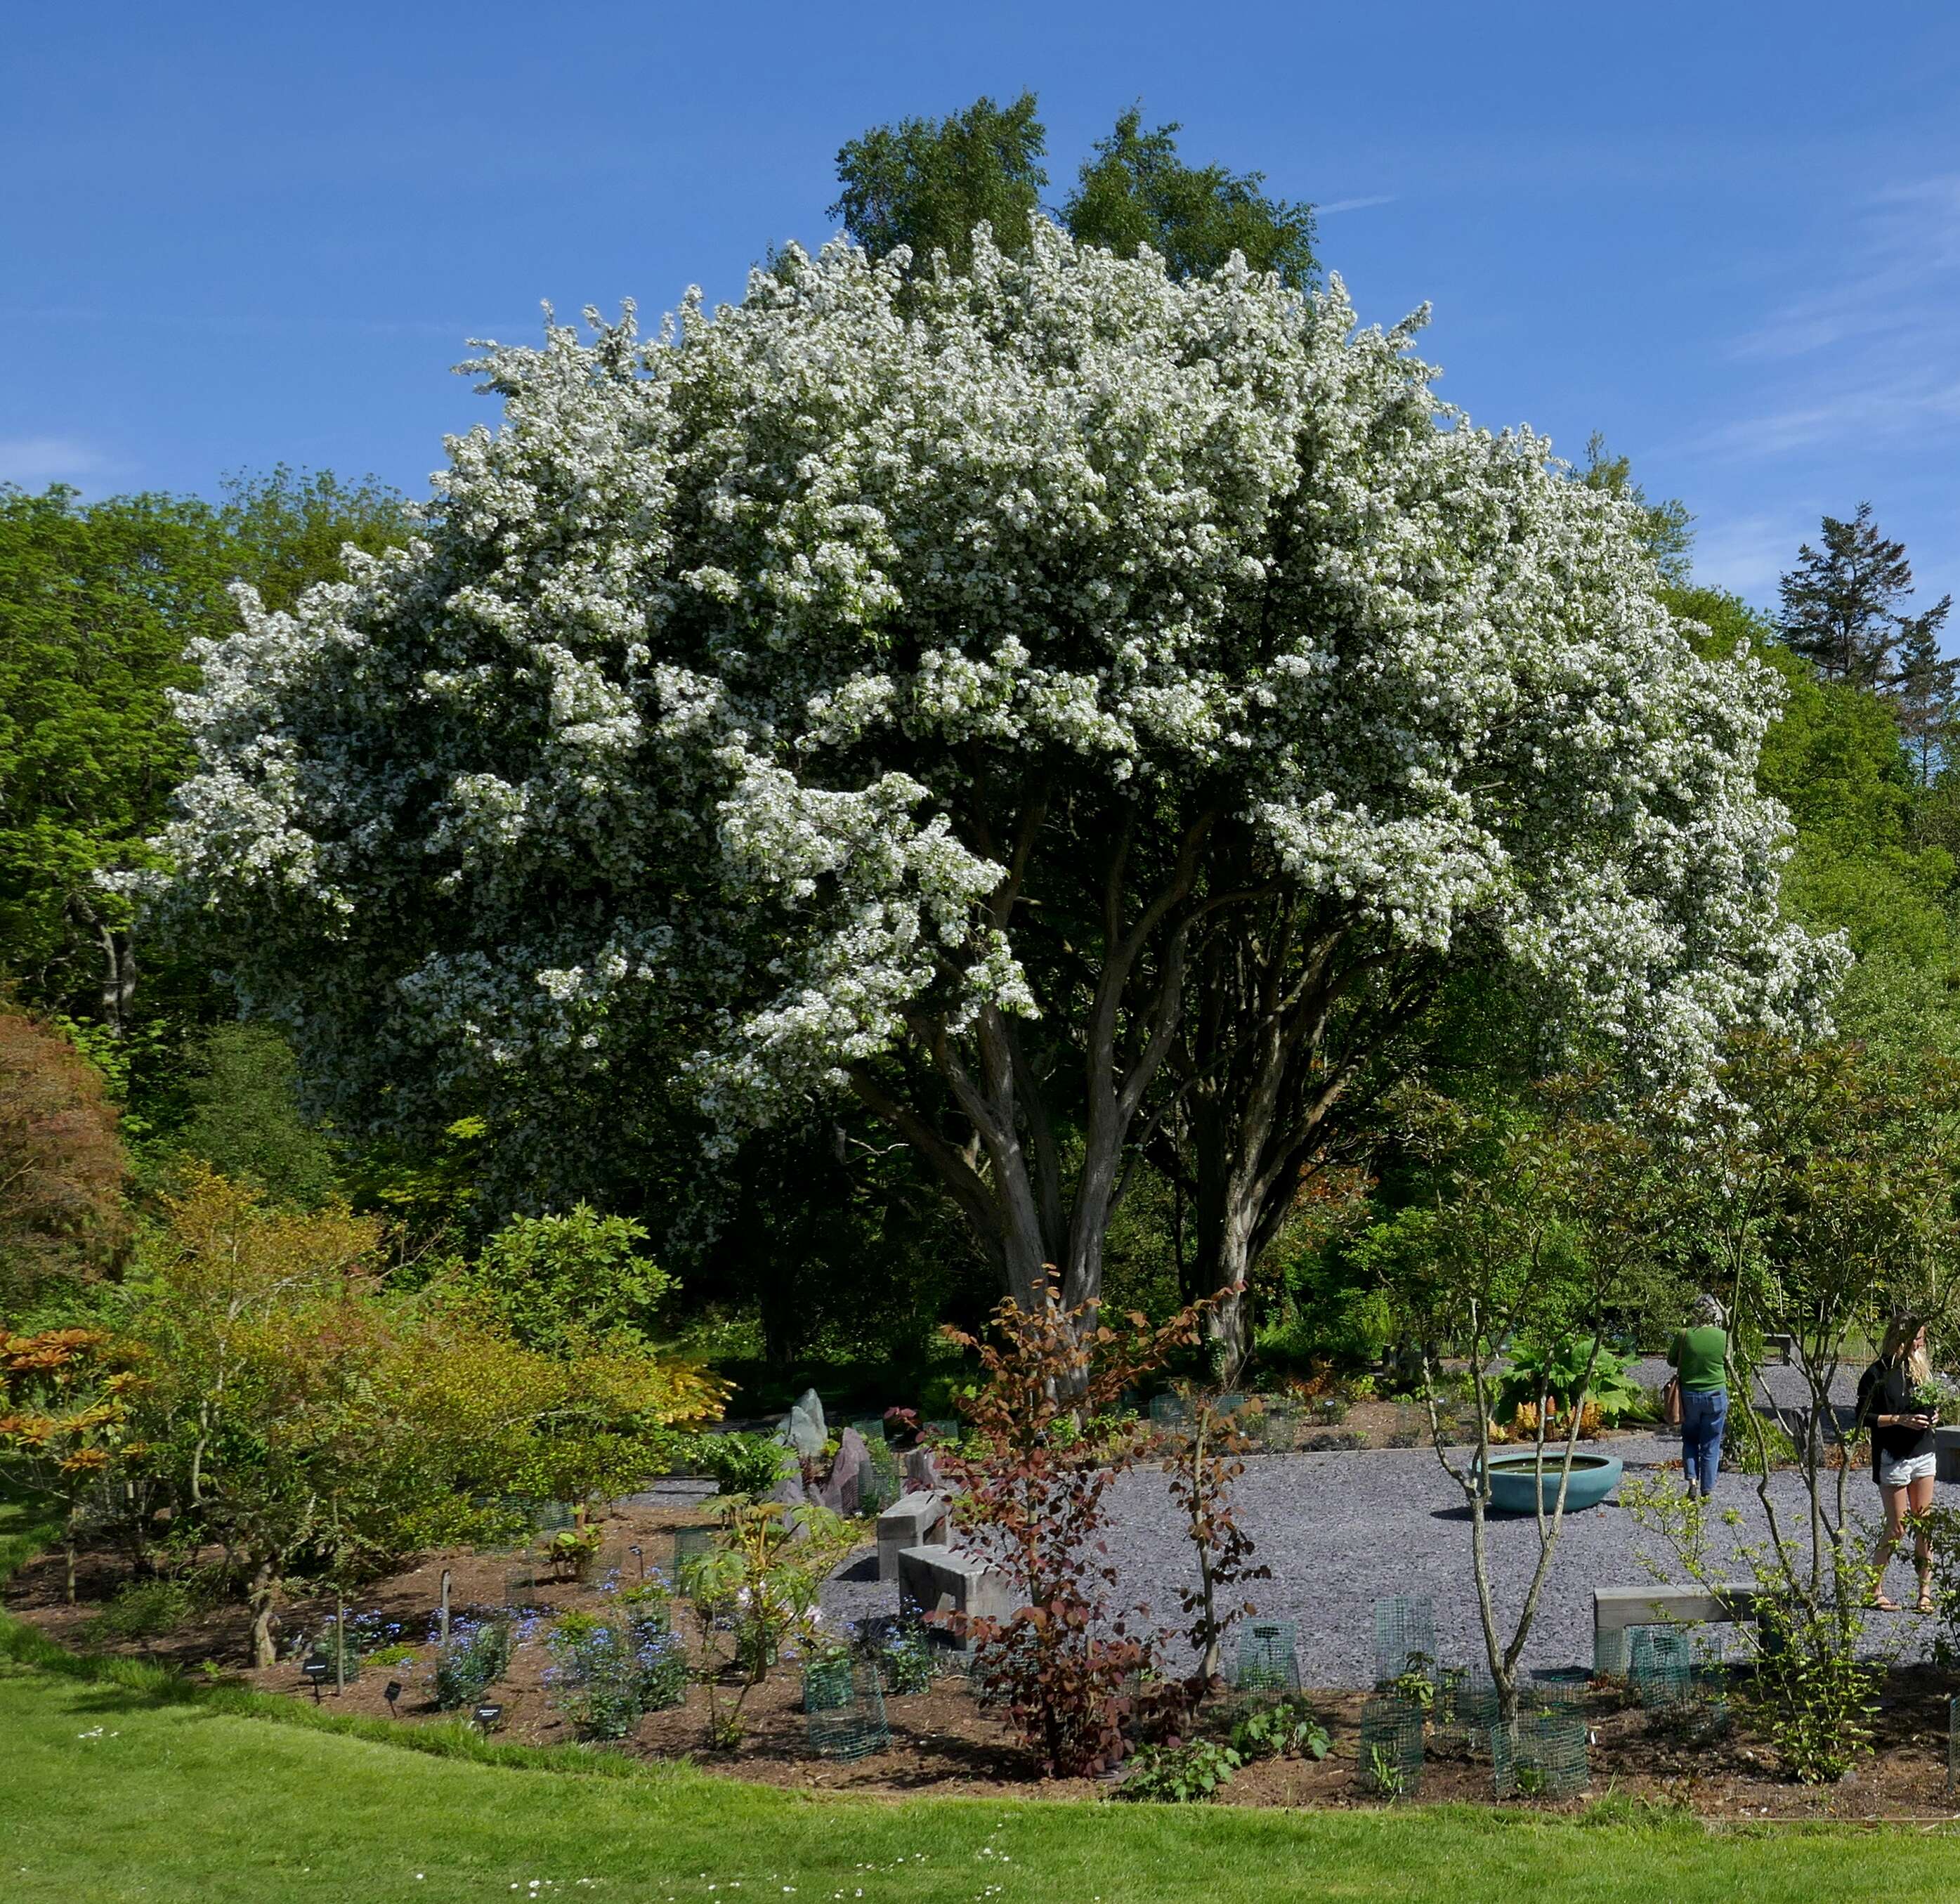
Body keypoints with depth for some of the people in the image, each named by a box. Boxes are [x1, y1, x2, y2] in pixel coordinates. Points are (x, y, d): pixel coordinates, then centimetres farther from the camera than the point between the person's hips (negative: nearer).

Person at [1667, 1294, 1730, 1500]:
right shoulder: (1723, 1337, -10)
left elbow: (1671, 1361, 3)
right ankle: (1707, 1490, 14)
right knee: (1711, 1445, 10)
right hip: (1716, 1395, 0)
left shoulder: (1684, 1335, -10)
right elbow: (1728, 1365, 2)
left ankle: (1692, 1479, 1)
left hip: (1689, 1394, 0)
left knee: (1690, 1439, 19)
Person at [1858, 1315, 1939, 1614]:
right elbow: (1864, 1416, -11)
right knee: (1897, 1528, -2)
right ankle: (1875, 1590, 10)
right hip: (1893, 1459, -6)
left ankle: (1925, 1592, 11)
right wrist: (1901, 1419, -20)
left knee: (1925, 1526, 5)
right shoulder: (1877, 1374, -10)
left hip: (1924, 1454, 6)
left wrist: (1933, 1415, -1)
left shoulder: (1920, 1368, 9)